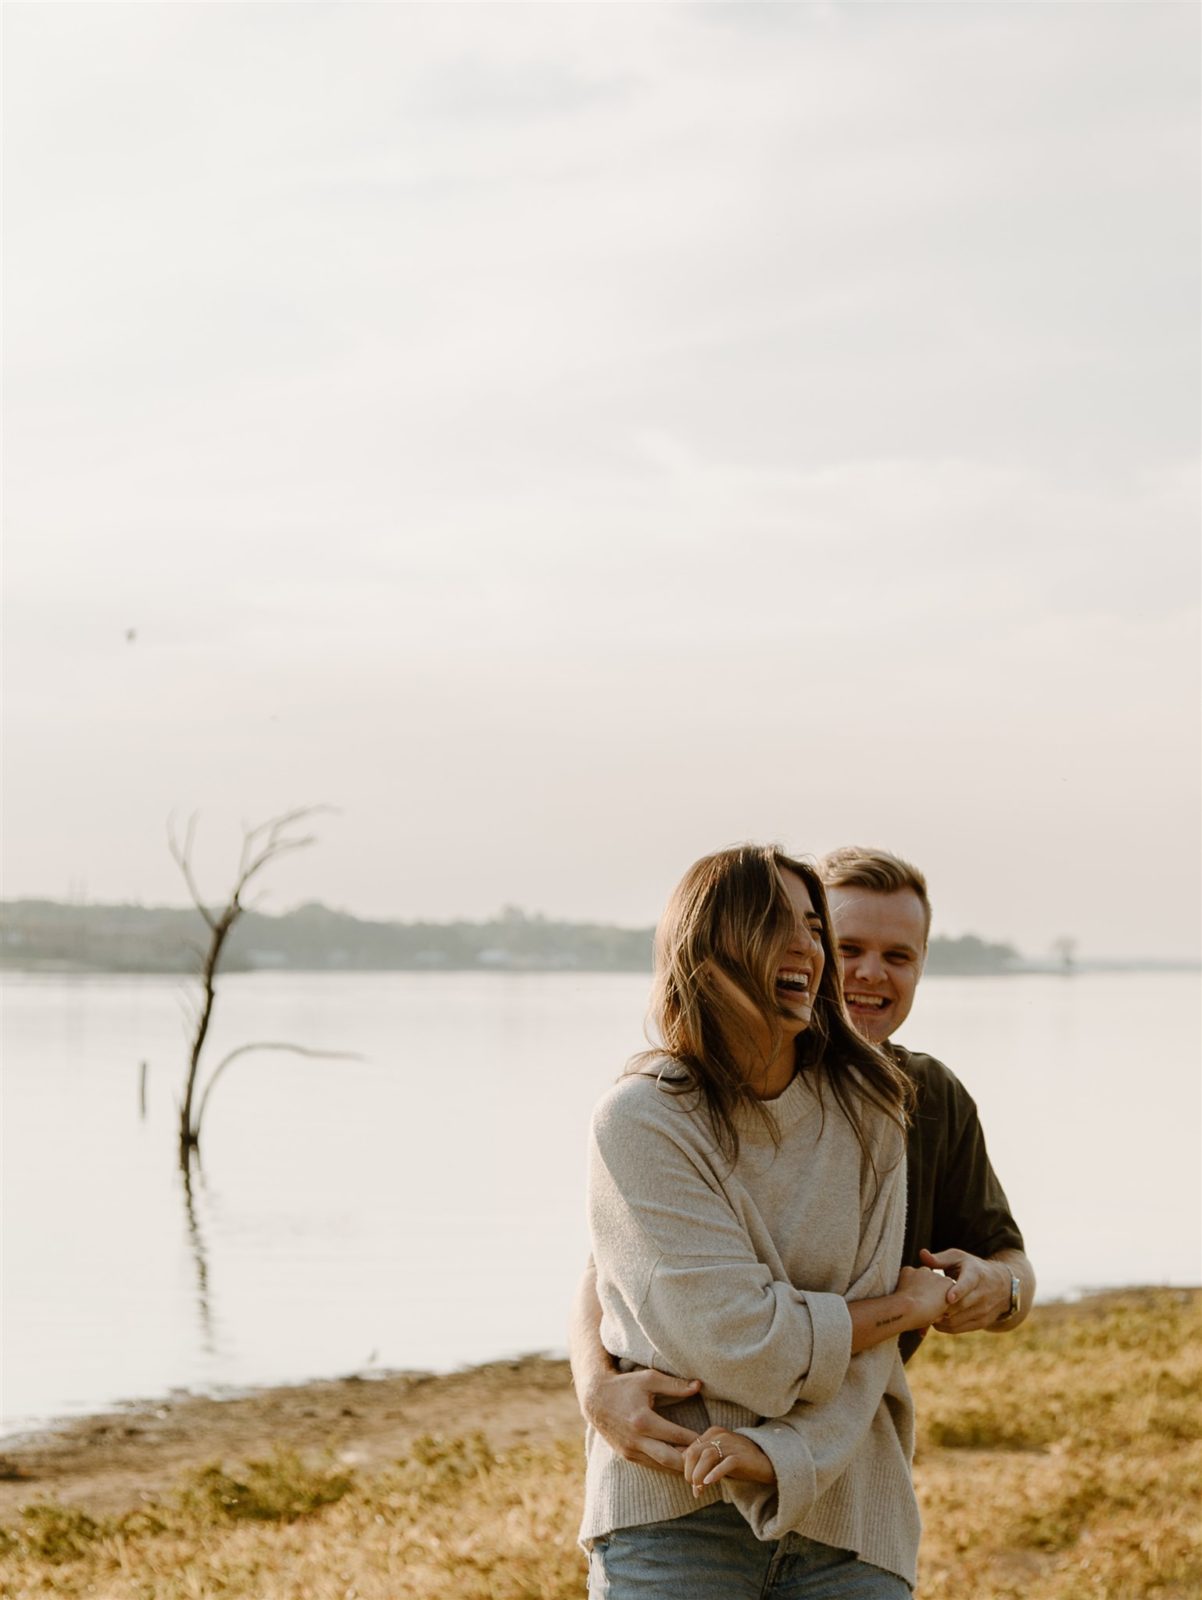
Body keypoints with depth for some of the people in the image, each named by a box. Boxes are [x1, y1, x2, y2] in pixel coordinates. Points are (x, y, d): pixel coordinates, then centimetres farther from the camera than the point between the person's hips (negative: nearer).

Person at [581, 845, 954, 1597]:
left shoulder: (868, 1109, 3)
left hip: (845, 1513, 3)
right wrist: (908, 1306, -4)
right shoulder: (643, 1119, -10)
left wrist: (785, 1450, -19)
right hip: (672, 1518, -3)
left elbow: (866, 1351, -2)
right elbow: (739, 1342, -16)